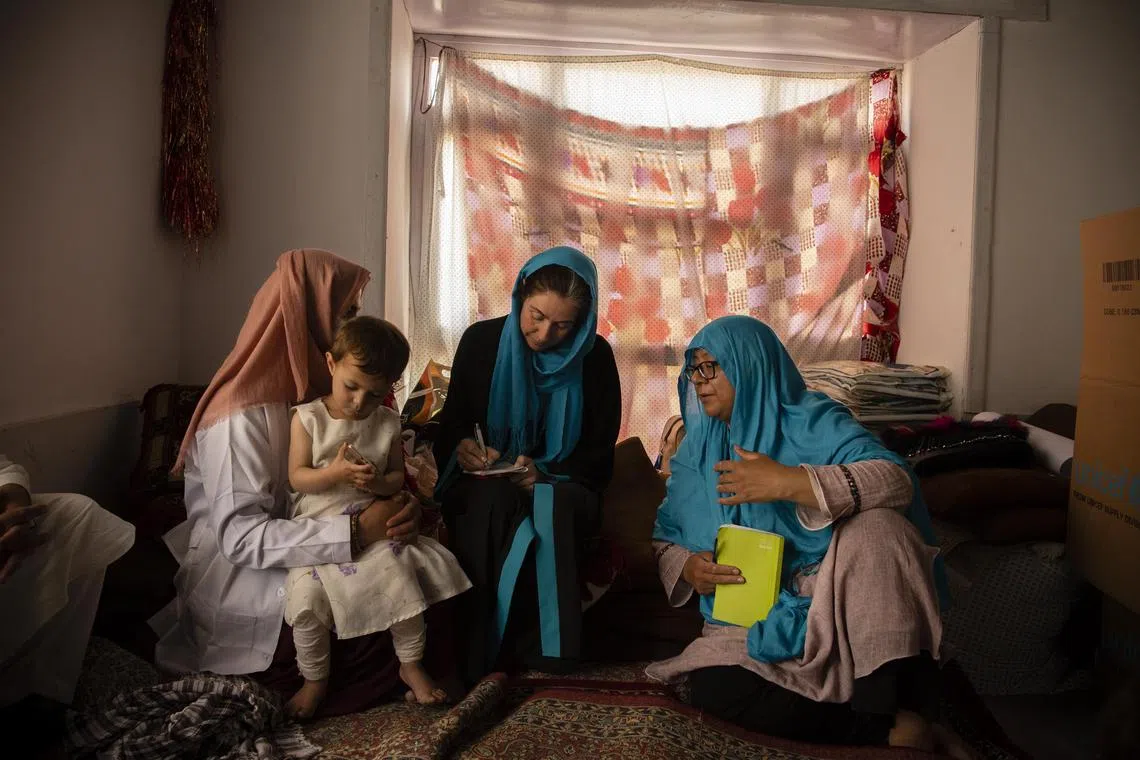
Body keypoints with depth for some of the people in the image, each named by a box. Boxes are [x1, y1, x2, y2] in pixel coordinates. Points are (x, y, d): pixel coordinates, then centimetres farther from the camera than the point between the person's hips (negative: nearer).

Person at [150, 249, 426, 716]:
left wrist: (398, 498, -17)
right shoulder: (242, 414, -22)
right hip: (240, 576, -7)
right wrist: (356, 533, -36)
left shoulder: (315, 387, 4)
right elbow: (241, 537, -29)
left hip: (302, 556, 7)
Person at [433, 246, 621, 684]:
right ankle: (479, 657, -26)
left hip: (562, 487, 0)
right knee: (494, 500, -36)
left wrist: (546, 473, -19)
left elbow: (600, 450, 0)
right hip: (485, 486, 1)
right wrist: (461, 446, -19)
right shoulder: (481, 341, -2)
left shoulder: (595, 358, -2)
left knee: (556, 506, -36)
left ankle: (541, 648, -24)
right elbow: (450, 423, 6)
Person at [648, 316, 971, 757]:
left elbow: (896, 480, -20)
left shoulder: (810, 420, -4)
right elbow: (663, 539, 15)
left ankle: (895, 701, -27)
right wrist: (686, 567, -8)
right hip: (750, 623, 3)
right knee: (712, 689, -28)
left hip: (839, 605, -3)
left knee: (877, 523, -30)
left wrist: (789, 482, -30)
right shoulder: (696, 451, 10)